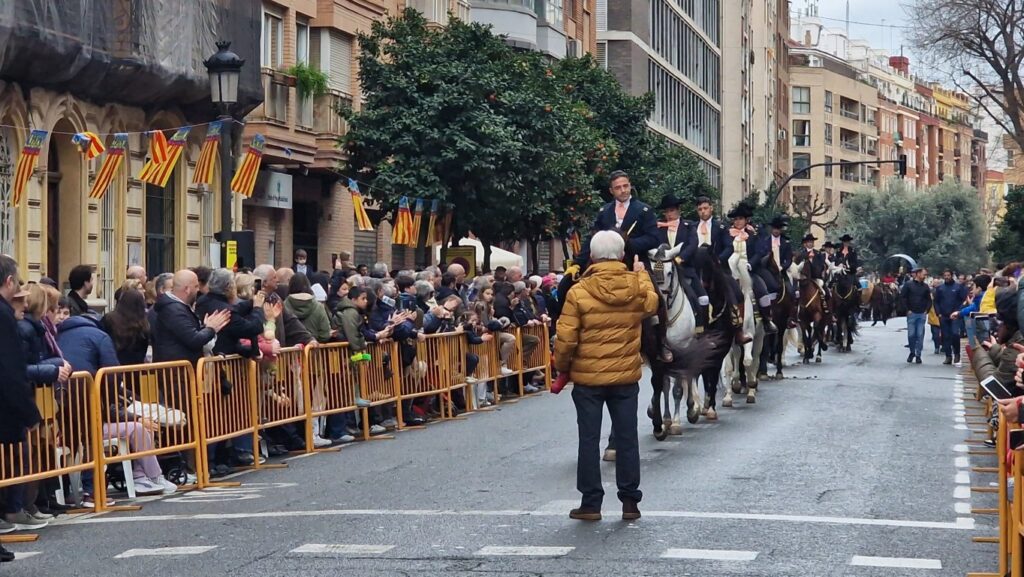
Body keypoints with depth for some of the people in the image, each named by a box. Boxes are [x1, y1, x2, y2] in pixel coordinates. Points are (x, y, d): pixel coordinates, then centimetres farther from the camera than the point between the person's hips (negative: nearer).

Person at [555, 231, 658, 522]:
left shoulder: (579, 292, -14)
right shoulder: (637, 286, -5)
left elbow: (565, 339, -13)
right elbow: (651, 306, 20)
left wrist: (562, 367, 5)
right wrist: (642, 274, 33)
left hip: (587, 377, -2)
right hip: (626, 377, 2)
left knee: (589, 439, 5)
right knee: (627, 438, 10)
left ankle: (591, 503, 8)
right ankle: (630, 501, 13)